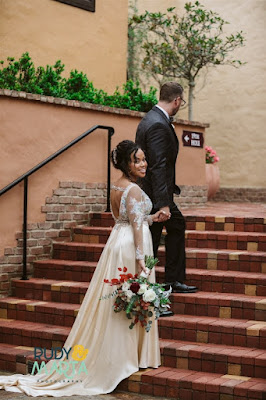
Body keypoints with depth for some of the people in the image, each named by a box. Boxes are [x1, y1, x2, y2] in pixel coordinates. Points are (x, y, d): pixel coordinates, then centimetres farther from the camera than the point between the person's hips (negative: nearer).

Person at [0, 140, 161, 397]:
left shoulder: (116, 187, 12)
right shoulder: (134, 190, -16)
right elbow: (136, 226, -19)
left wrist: (151, 218, 23)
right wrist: (141, 259, -20)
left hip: (117, 241, 9)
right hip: (131, 246, -9)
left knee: (111, 304, 12)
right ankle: (130, 355, 9)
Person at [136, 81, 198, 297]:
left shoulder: (152, 118, 11)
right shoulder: (159, 125, -22)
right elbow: (158, 167, -26)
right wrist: (163, 204, -28)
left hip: (159, 193, 11)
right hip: (154, 197, -11)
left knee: (177, 225, 21)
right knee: (149, 246, -3)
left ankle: (174, 280, 28)